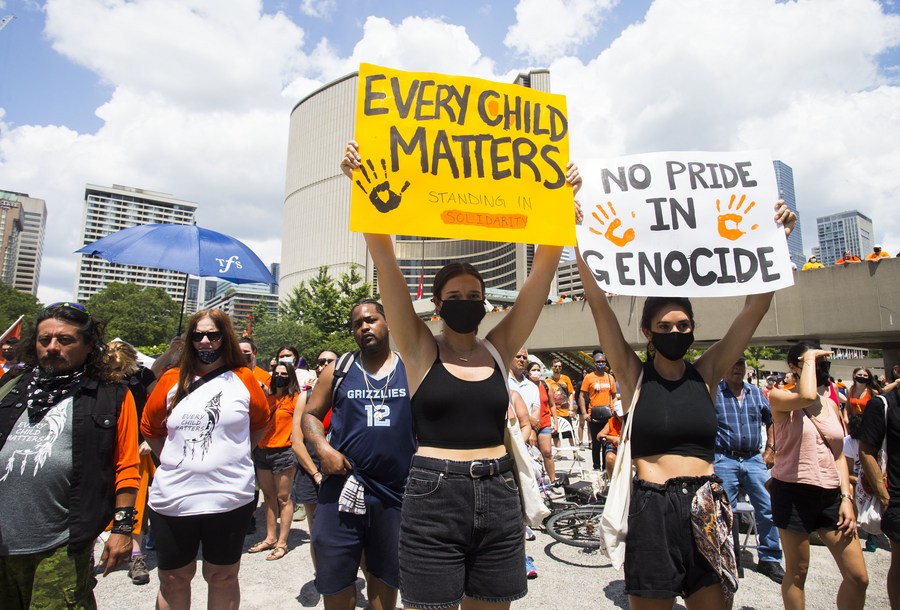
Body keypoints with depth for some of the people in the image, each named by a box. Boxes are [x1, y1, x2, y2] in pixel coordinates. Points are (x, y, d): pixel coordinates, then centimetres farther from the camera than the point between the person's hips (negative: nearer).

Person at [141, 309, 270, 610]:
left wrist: (232, 453, 7)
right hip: (172, 498, 2)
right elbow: (149, 427, 15)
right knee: (173, 579, 16)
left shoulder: (243, 379, 0)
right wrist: (175, 460, 9)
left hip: (228, 497, -2)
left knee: (223, 577, 14)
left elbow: (260, 424, 12)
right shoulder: (172, 380, 4)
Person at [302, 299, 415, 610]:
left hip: (397, 490, 0)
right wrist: (323, 447, -10)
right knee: (335, 574, 10)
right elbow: (310, 415, 8)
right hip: (343, 484, 1)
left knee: (385, 573, 18)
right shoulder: (338, 370, 3)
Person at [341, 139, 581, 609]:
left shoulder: (499, 349, 5)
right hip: (433, 498, -3)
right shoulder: (419, 350, -1)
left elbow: (544, 265, 1)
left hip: (498, 497, 3)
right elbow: (384, 258, -10)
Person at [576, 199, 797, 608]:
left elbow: (756, 307, 2)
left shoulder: (705, 374, 5)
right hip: (653, 509, -3)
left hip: (707, 507, 3)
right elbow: (599, 304, -11)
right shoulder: (634, 375, -3)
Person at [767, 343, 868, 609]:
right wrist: (809, 360, -16)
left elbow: (839, 455, 15)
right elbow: (806, 397, -31)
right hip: (793, 494, -5)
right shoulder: (779, 397, -7)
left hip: (831, 495, 6)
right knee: (797, 573, 7)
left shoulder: (831, 404, 11)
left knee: (858, 577, 6)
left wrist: (847, 497, 5)